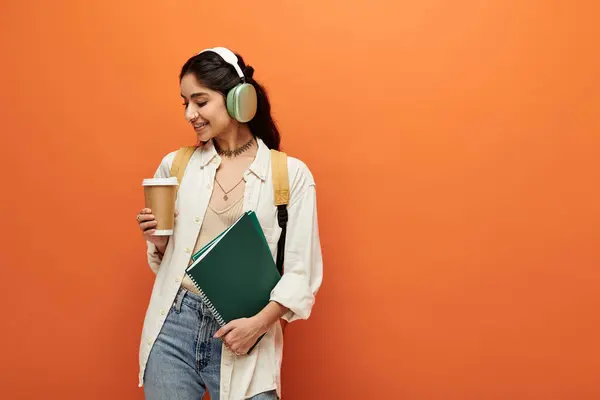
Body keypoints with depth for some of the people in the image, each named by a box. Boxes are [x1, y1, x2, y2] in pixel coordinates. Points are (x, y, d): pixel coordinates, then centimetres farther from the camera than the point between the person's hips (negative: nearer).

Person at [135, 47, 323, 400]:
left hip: (242, 336, -2)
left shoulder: (291, 174, -5)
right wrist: (158, 242, -6)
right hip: (173, 328, 3)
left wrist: (259, 323, -16)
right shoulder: (175, 165, 5)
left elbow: (301, 273, -4)